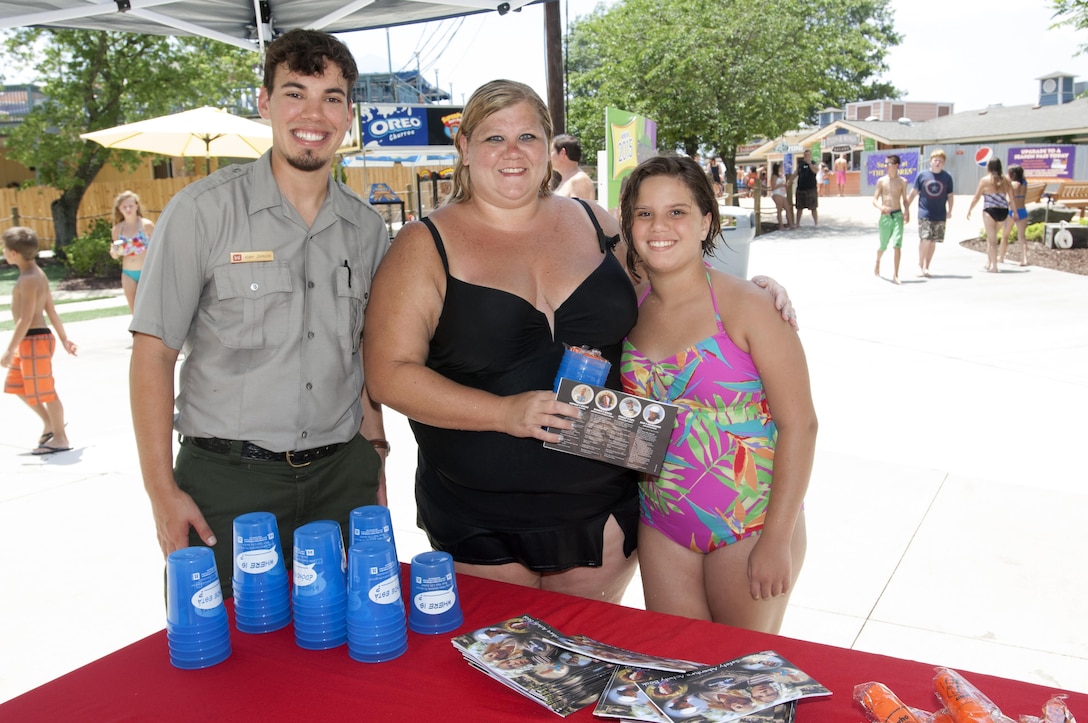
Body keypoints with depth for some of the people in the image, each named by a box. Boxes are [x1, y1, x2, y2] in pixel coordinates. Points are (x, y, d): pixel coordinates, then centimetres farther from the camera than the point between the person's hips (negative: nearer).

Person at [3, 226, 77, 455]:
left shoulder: (28, 280, -19)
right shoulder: (38, 274, 11)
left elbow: (26, 319, -23)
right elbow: (52, 310, 16)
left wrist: (10, 350, -21)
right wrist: (63, 338, 20)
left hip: (35, 340, -10)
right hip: (31, 341, 10)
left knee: (45, 391, -1)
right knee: (16, 385, 19)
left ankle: (60, 438, 9)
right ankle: (49, 423, 28)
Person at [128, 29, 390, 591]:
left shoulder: (367, 229, 7)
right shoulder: (203, 211, -5)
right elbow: (153, 353, -5)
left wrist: (373, 456, 12)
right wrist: (161, 490, -9)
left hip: (342, 478, 4)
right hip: (228, 481, -3)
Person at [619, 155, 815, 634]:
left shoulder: (744, 306, -14)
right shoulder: (630, 309, 2)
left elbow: (798, 423, -14)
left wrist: (778, 539, -15)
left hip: (750, 524, -4)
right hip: (661, 528, 5)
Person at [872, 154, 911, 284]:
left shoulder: (902, 181, 4)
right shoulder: (881, 181, 2)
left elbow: (904, 200, 13)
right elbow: (874, 200, 1)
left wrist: (907, 211, -5)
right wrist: (881, 207, -20)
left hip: (898, 215, 0)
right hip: (885, 216, 0)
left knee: (897, 245, -13)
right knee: (883, 246, 12)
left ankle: (895, 275, -9)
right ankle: (877, 264, 44)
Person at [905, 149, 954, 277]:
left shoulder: (947, 177, 3)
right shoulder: (922, 175, -1)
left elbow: (950, 195, 10)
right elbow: (913, 193, 6)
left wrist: (949, 210, 1)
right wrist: (906, 209, 5)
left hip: (940, 216, 2)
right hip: (924, 214, -2)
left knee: (933, 242, 7)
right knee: (925, 240, -13)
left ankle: (926, 267, 18)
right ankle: (920, 265, 4)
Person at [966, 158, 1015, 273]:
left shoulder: (985, 180, -3)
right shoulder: (1005, 180, 7)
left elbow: (976, 198, -3)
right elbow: (1012, 199, 6)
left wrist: (969, 210, 7)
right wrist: (1015, 212, 15)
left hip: (990, 211, -4)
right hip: (1003, 211, 4)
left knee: (992, 239, 1)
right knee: (991, 237, 21)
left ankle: (994, 267, 1)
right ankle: (988, 263, 23)